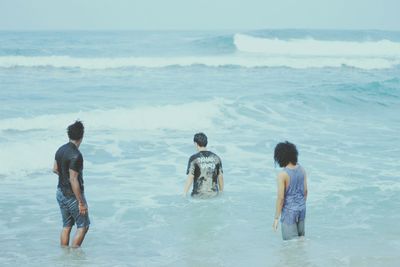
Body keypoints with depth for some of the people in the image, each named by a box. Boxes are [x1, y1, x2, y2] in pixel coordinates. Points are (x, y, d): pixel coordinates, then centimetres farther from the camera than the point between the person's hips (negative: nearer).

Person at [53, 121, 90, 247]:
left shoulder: (61, 150, 1)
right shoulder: (76, 155, -24)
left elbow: (55, 169, 15)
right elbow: (73, 180, -25)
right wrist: (81, 202, -21)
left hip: (61, 193, 8)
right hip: (72, 195, -8)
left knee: (66, 226, 16)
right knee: (83, 226, 4)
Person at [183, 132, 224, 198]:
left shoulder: (193, 158, -13)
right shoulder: (216, 157, -1)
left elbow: (190, 179, -17)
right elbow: (220, 177, 3)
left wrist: (184, 195, -9)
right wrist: (221, 192, 17)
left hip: (199, 195, -3)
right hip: (214, 193, 4)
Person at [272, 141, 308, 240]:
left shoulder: (283, 175, -22)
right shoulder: (301, 170, -2)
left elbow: (281, 198, -19)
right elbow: (305, 191, 8)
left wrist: (276, 218, -11)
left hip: (289, 211, -7)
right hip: (301, 209, 7)